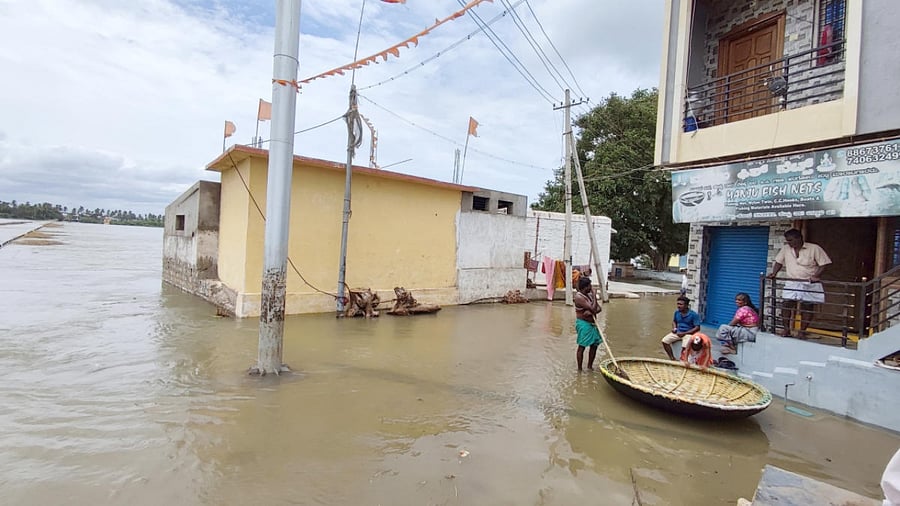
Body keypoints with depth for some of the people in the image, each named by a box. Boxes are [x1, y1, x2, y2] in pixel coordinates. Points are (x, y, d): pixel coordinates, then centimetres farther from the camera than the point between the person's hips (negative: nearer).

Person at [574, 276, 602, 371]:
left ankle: (590, 366, 27)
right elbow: (593, 308, -23)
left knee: (594, 345, 12)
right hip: (583, 324, -8)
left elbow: (599, 308, 4)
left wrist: (591, 312, -17)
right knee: (582, 346, -2)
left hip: (592, 323, 9)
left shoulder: (589, 295, 8)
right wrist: (594, 295, -13)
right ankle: (579, 369, 7)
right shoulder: (579, 297, -18)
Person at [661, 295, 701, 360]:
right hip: (677, 332, 5)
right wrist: (674, 328, 0)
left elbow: (697, 328, -13)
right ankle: (672, 358, -5)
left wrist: (684, 333, -19)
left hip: (688, 333, -5)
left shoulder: (694, 314, -12)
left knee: (684, 347, -33)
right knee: (664, 340, -16)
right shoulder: (677, 312, 3)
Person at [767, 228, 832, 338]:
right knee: (786, 304, -8)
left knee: (807, 307, 2)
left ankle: (802, 331, 11)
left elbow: (823, 264, -6)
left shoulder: (814, 248, -6)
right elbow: (779, 262, 15)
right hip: (791, 283, 3)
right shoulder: (785, 249, 5)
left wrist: (816, 275, -20)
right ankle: (786, 329, 1)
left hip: (809, 284, -3)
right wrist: (774, 273, 1)